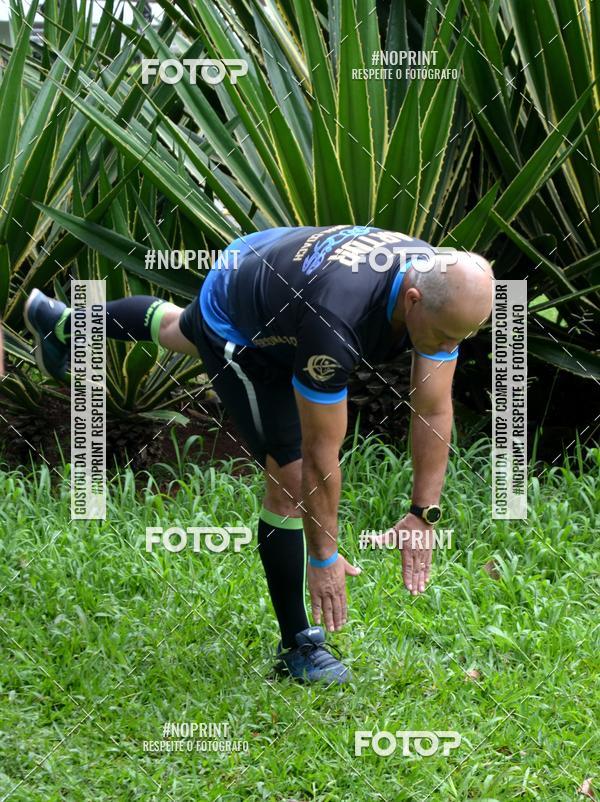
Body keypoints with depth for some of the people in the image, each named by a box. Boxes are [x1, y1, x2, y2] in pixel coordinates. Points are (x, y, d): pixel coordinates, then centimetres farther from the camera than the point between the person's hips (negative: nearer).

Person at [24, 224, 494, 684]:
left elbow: (434, 411, -17)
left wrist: (423, 515, -16)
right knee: (292, 479, -12)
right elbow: (320, 452, -35)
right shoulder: (335, 321, -46)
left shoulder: (444, 290, -28)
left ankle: (67, 326, 67)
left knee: (181, 332, 36)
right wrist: (323, 555, -26)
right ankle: (297, 646, 4)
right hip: (235, 325, -7)